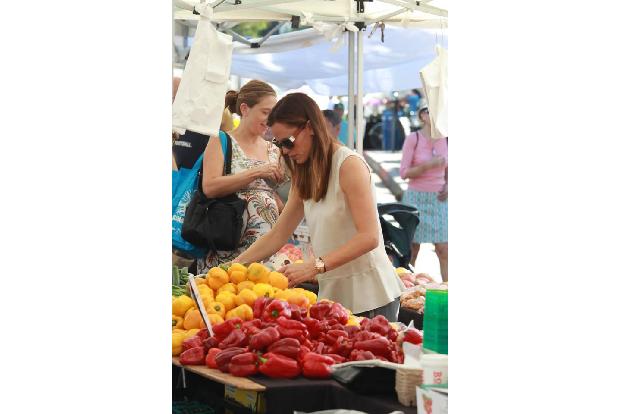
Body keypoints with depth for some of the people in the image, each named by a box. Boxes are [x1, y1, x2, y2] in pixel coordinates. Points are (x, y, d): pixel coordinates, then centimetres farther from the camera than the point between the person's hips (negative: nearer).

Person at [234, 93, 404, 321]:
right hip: (332, 293, 7)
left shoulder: (349, 164, -12)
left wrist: (314, 267, -27)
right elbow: (277, 236, 12)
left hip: (369, 295, -7)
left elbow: (369, 237, -21)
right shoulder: (304, 176, 13)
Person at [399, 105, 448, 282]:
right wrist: (428, 165, -19)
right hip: (417, 197, -3)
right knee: (412, 248, 2)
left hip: (439, 199, 3)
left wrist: (447, 185, -2)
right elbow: (404, 172, -8)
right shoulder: (413, 138, -6)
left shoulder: (445, 140, 5)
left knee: (443, 250, -3)